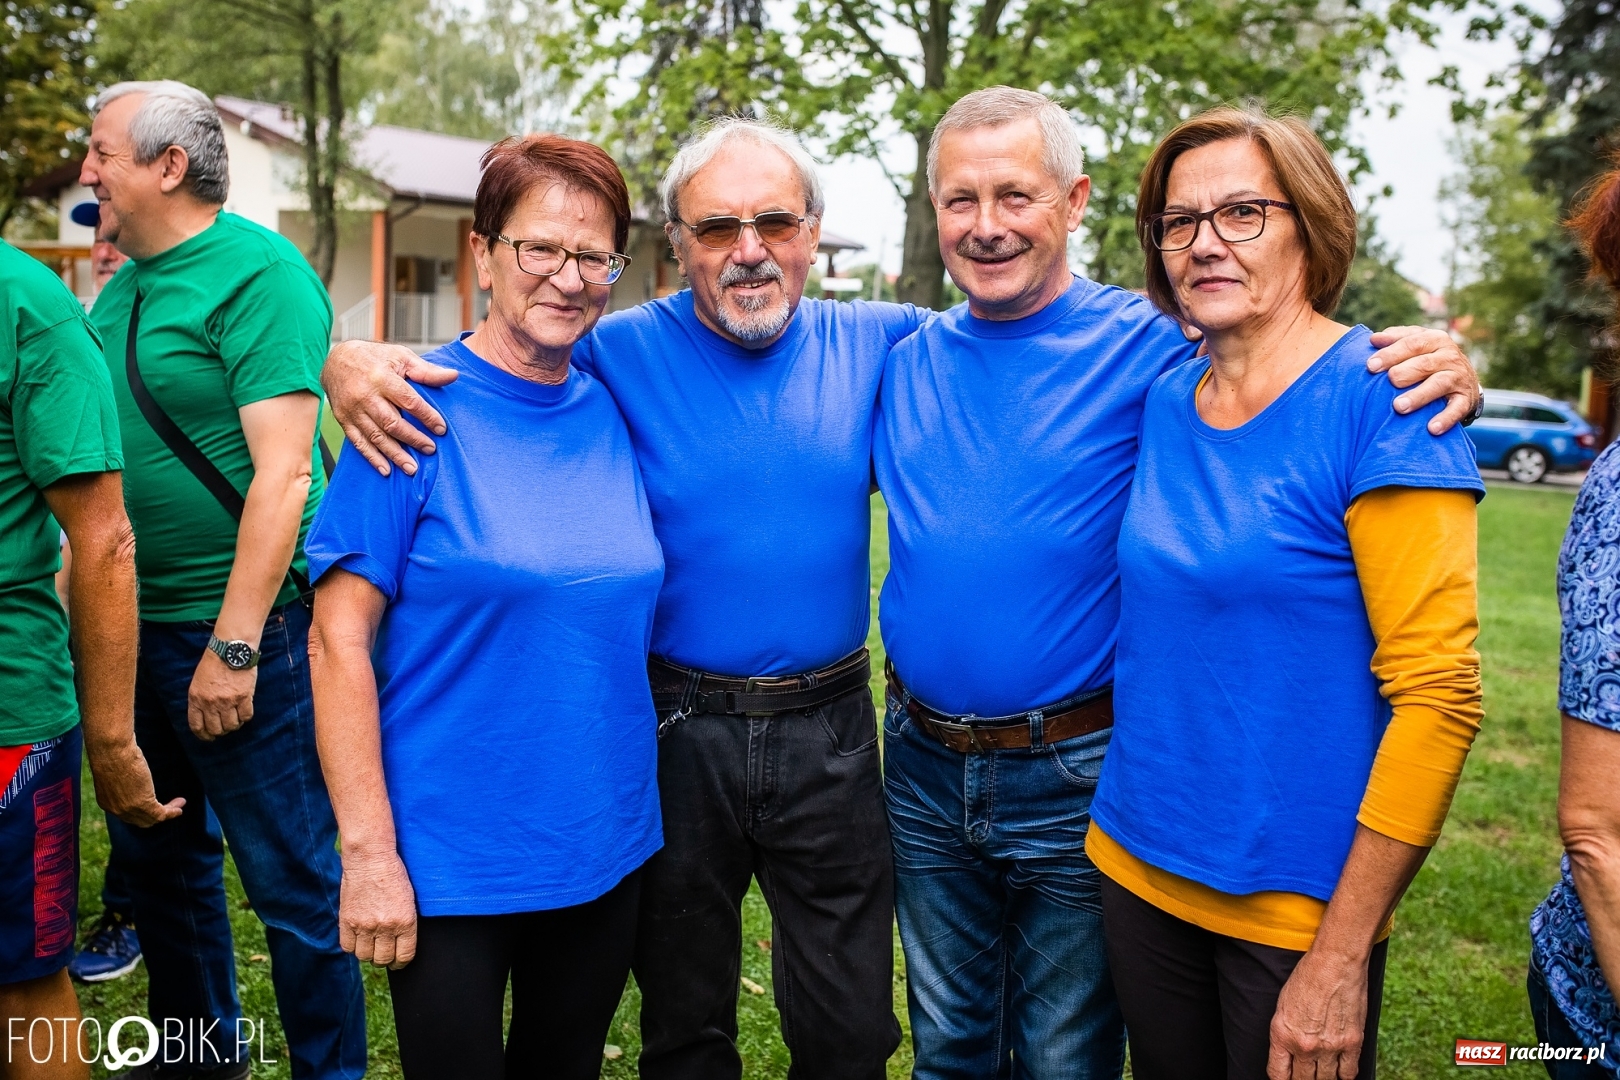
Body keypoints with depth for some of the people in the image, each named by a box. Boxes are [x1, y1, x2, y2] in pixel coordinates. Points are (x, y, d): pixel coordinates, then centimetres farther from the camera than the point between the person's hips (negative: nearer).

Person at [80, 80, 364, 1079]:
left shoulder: (258, 274, -13)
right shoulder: (125, 285, 11)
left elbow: (283, 475, -20)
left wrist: (233, 646, -22)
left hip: (241, 624, -9)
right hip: (133, 623, 9)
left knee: (293, 879, 2)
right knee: (163, 859, 21)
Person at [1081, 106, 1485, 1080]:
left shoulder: (1379, 397, -14)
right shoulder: (1161, 404, 3)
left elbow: (1440, 697, -17)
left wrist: (1342, 956, -17)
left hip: (1300, 899, -5)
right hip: (1140, 865, 5)